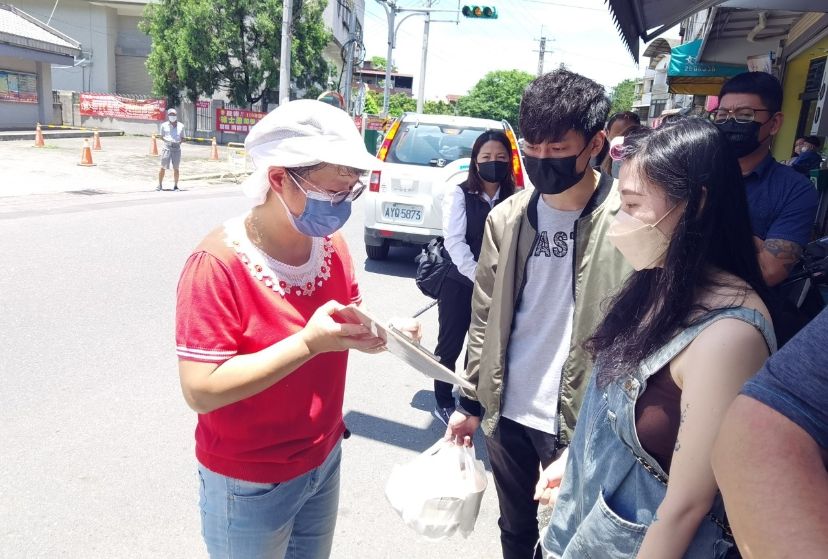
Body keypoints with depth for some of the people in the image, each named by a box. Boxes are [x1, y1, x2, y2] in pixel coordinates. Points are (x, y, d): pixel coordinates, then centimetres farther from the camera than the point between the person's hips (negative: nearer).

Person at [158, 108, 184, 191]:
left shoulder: (181, 126, 8)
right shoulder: (164, 125, 5)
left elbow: (182, 138, 13)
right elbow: (162, 137, 10)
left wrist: (179, 142, -6)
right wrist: (167, 140, -8)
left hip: (177, 148, 1)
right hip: (167, 148, -1)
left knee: (176, 168, 1)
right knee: (163, 167, 3)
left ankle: (175, 186, 10)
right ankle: (160, 185, 15)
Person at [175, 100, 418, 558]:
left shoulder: (332, 245, -5)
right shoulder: (217, 264, -25)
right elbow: (200, 390, -26)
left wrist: (379, 333, -15)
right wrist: (309, 342, -34)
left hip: (324, 459, 6)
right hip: (249, 483, -6)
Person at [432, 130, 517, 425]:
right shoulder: (459, 195, -5)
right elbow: (454, 242, -13)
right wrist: (480, 278, -20)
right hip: (459, 283, -2)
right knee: (450, 345, 8)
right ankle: (444, 403, 28)